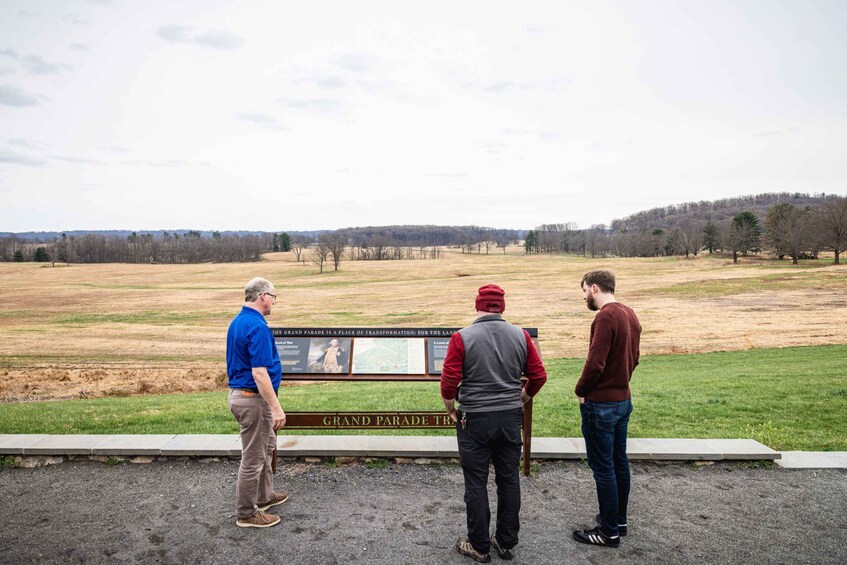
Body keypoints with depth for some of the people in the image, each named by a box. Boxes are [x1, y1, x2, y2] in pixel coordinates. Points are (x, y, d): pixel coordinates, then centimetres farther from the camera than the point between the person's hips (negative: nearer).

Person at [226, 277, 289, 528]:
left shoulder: (237, 321, 8)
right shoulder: (257, 327, -23)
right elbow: (259, 374, -27)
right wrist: (277, 408, -23)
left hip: (240, 393, 10)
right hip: (253, 399, -10)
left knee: (267, 446, 24)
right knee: (253, 457, 4)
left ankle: (264, 496, 39)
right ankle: (246, 513, 18)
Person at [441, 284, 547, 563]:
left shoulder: (462, 337, -12)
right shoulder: (521, 335, -2)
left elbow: (449, 381, -14)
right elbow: (539, 375, 2)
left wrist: (450, 408, 4)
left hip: (474, 419, -3)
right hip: (510, 417, 4)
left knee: (476, 484, 9)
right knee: (509, 480, 15)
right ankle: (507, 542, 28)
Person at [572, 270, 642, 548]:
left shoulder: (605, 317, -21)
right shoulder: (629, 314, 7)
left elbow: (595, 363, -24)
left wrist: (581, 391, -9)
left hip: (601, 404, -9)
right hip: (623, 399, 9)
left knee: (603, 467, 2)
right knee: (619, 462, 18)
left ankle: (609, 532, 13)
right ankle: (619, 519, 32)